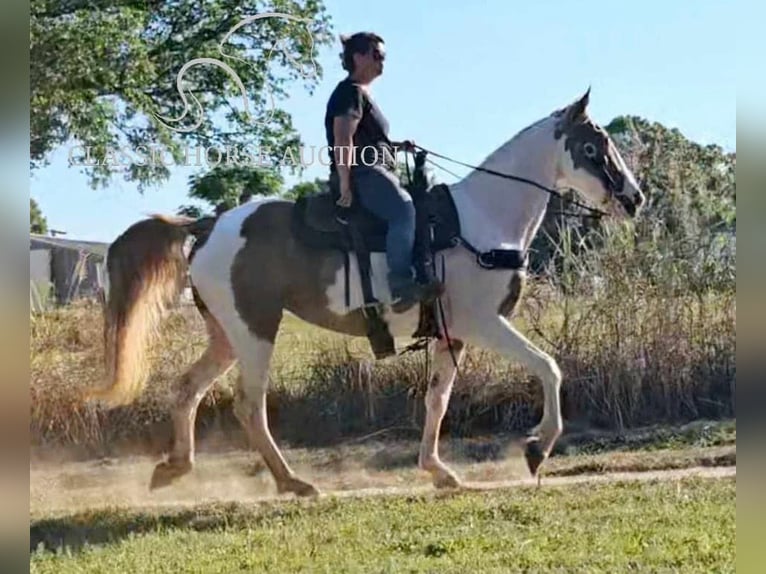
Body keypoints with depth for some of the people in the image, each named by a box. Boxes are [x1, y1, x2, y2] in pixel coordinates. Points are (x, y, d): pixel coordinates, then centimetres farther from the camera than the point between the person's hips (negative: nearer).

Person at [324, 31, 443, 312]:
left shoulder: (362, 94, 25)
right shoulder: (350, 92, -5)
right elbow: (343, 140, -17)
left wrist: (398, 146, 19)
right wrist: (345, 184, -24)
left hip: (374, 173, 11)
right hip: (360, 174, -11)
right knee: (404, 208, -32)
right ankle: (401, 285, -45)